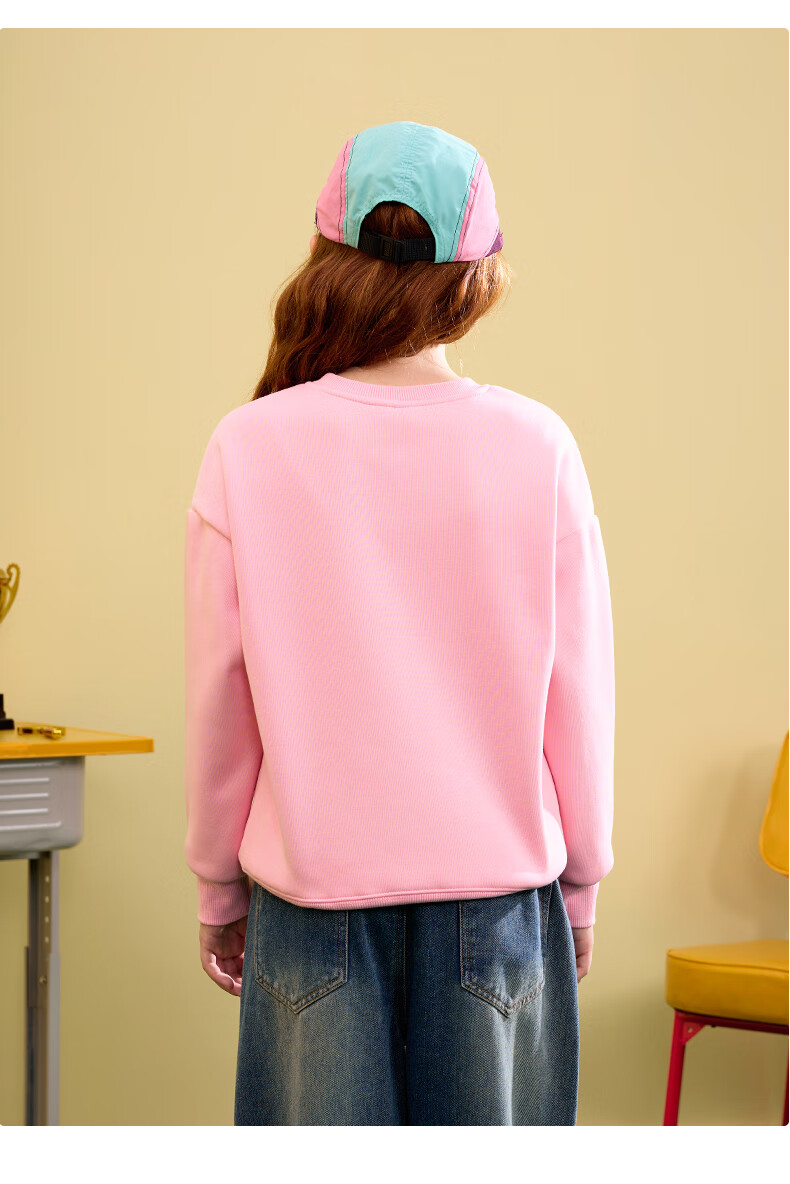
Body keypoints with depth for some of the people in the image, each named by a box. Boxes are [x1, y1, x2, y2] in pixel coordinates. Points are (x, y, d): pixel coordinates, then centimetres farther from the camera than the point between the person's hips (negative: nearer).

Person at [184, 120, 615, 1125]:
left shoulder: (251, 448, -7)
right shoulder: (536, 447, -7)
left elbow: (219, 698, -2)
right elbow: (577, 692, -1)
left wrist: (217, 888, 11)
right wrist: (581, 883, 12)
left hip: (315, 893, 0)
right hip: (498, 889, 0)